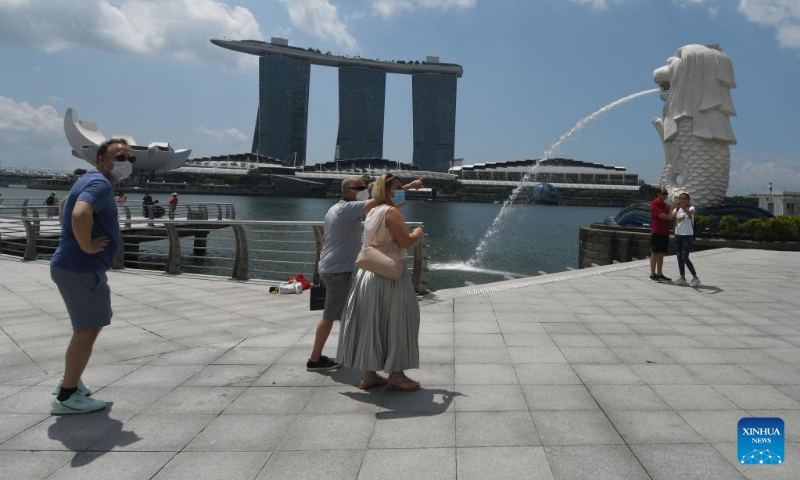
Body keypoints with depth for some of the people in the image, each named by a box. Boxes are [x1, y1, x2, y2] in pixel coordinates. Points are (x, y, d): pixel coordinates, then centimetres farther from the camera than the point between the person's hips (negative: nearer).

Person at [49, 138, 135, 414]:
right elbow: (80, 215, -39)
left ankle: (69, 380, 33)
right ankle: (66, 397, 10)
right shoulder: (100, 184, -18)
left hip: (75, 267, 11)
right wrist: (86, 246, -24)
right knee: (87, 330, -1)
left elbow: (68, 206, 34)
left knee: (98, 319, 23)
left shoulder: (92, 181, 15)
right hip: (81, 269, -11)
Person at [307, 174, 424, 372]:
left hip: (331, 267, 10)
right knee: (330, 315, -2)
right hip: (339, 270, -10)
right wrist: (408, 186, -28)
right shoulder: (348, 208, -15)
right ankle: (315, 359, 6)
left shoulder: (334, 209, 16)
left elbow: (324, 239, 22)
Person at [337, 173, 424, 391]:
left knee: (371, 324, 11)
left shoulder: (373, 212, 16)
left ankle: (368, 375, 18)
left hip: (369, 273, 9)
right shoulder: (391, 211, -12)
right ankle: (396, 375, 8)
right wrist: (417, 233, 1)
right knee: (395, 322, 1)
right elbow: (406, 241, -17)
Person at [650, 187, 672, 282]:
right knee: (655, 253, -4)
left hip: (665, 232, 7)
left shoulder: (666, 205, 18)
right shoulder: (654, 203, -7)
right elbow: (661, 215, -15)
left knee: (661, 253, 9)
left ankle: (659, 273, 13)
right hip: (656, 232, -7)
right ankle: (652, 274, 0)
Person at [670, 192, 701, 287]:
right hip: (678, 235, 5)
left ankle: (695, 277, 1)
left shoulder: (691, 208, -5)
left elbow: (689, 212, -29)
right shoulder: (676, 209, 8)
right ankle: (682, 278, 14)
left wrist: (682, 206, -46)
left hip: (688, 236, -5)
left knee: (685, 257, -11)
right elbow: (672, 217, -10)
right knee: (679, 257, 7)